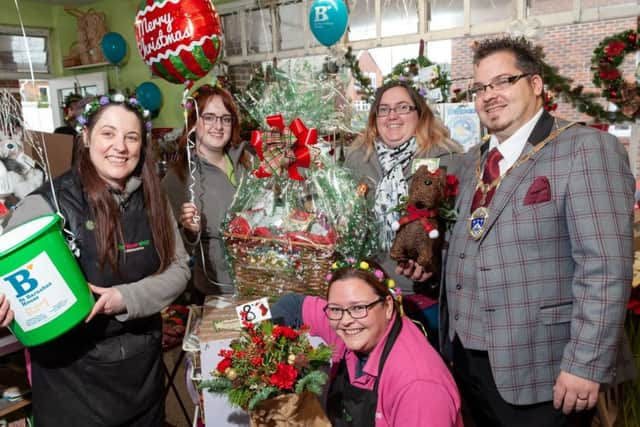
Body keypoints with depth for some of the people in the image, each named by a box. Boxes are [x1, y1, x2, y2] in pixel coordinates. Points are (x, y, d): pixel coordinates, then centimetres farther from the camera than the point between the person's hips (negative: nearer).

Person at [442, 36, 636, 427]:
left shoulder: (586, 149, -10)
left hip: (541, 371, -6)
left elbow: (605, 266, -18)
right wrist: (451, 340, 9)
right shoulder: (474, 161, 11)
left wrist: (585, 364, -21)